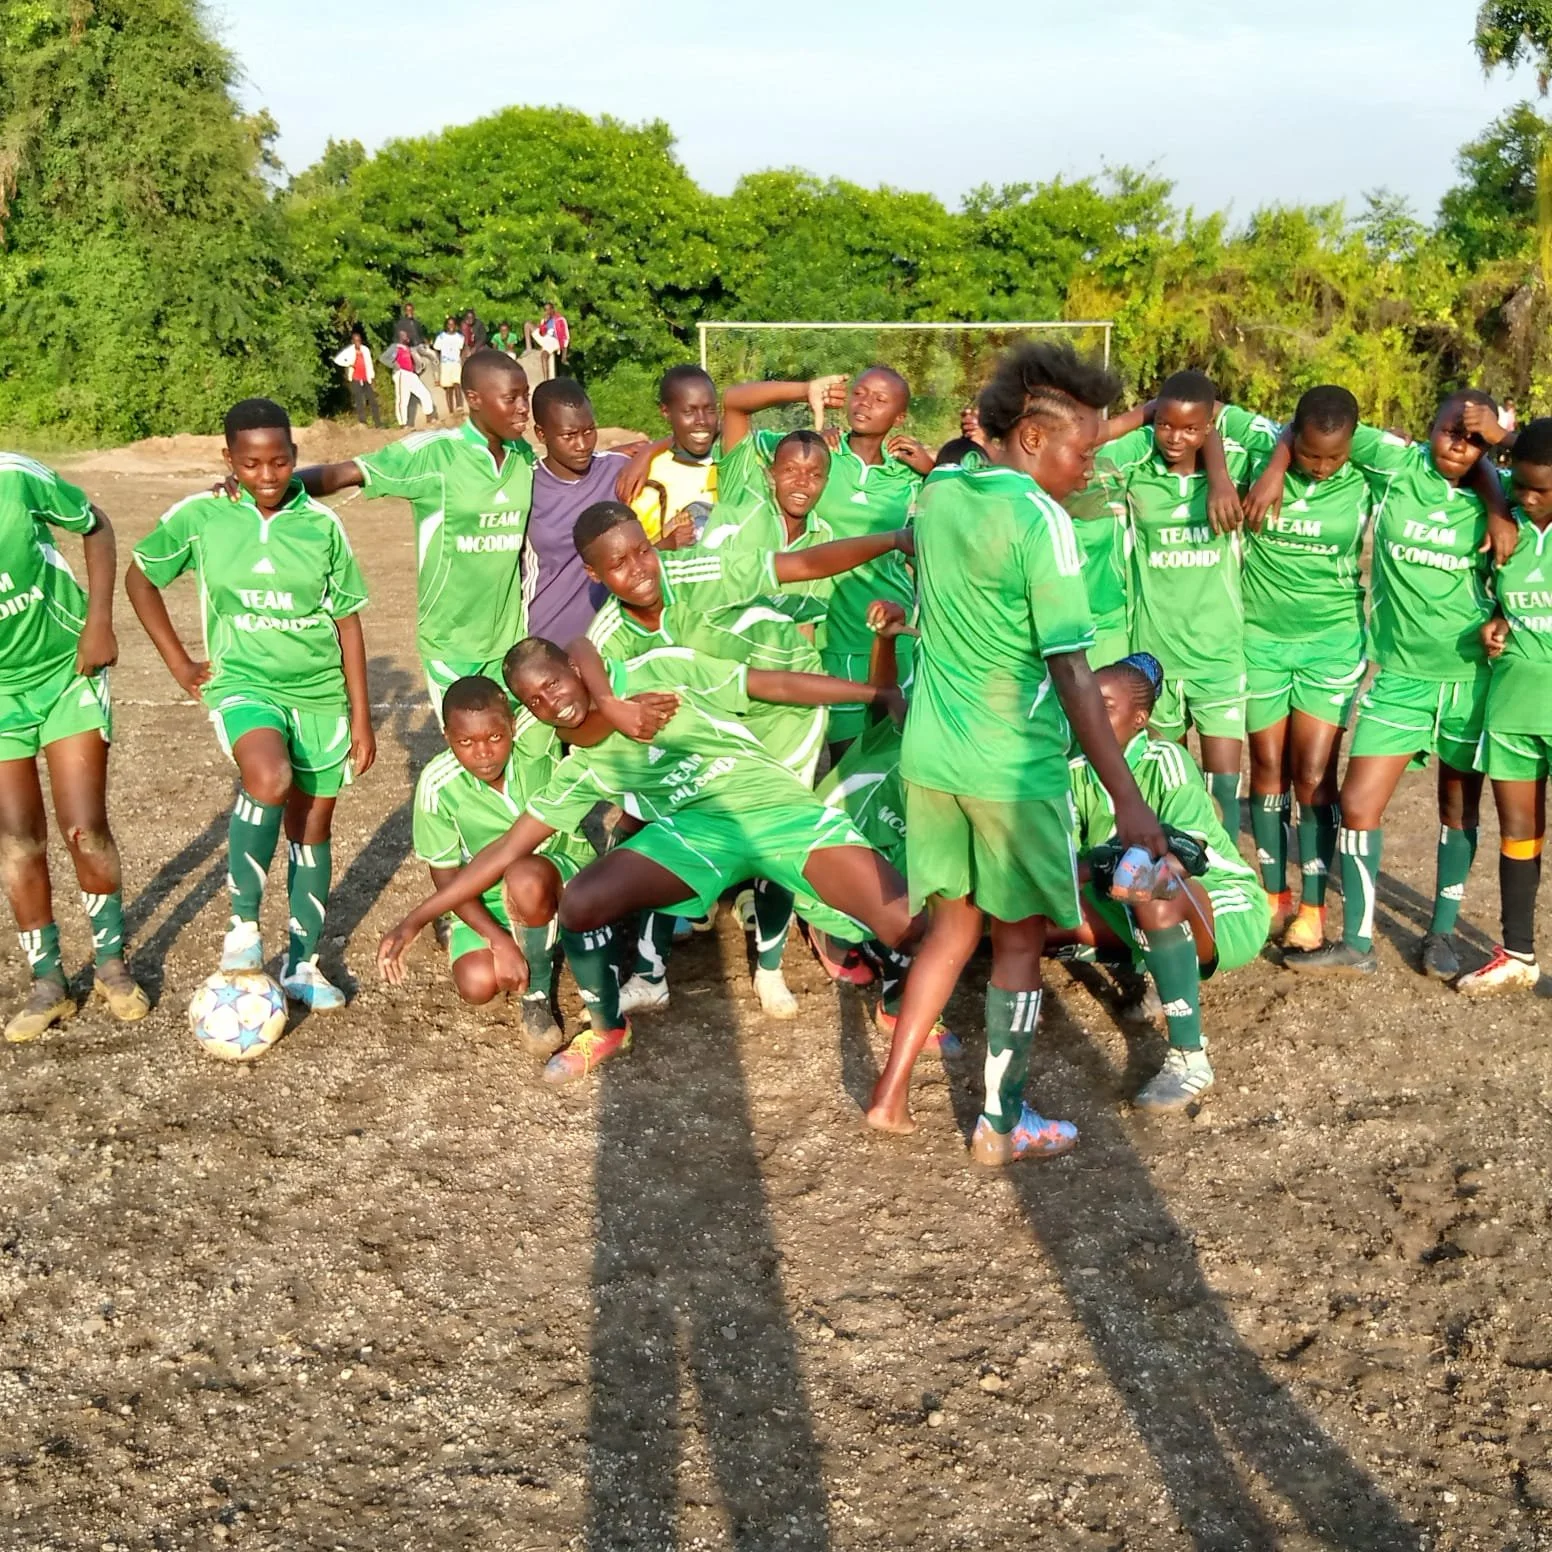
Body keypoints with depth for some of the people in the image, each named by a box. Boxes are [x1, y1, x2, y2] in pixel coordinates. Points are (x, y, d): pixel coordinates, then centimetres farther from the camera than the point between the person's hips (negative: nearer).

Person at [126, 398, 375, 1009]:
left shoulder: (321, 523, -4)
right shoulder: (198, 517, -6)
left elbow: (347, 620, 1)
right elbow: (140, 577, 9)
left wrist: (361, 716, 0)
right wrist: (178, 661, 4)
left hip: (320, 692, 2)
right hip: (244, 683, -2)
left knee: (312, 825, 9)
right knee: (270, 779, -33)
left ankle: (303, 962, 26)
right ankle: (243, 919, -15)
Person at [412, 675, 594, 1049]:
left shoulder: (535, 738, -23)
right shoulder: (437, 786, -21)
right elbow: (445, 878, -13)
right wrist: (499, 940, -23)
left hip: (564, 878, -1)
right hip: (486, 902, 2)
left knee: (526, 879, -38)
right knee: (477, 984, -26)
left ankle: (537, 994, -11)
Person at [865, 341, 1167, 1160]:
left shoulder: (937, 491, 3)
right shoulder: (1041, 520, -18)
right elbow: (1071, 672, -22)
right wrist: (1128, 800, -21)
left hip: (930, 755, 6)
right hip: (1013, 769, -6)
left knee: (952, 926, 20)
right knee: (1019, 940, 10)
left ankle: (891, 1092, 22)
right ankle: (1002, 1124, 19)